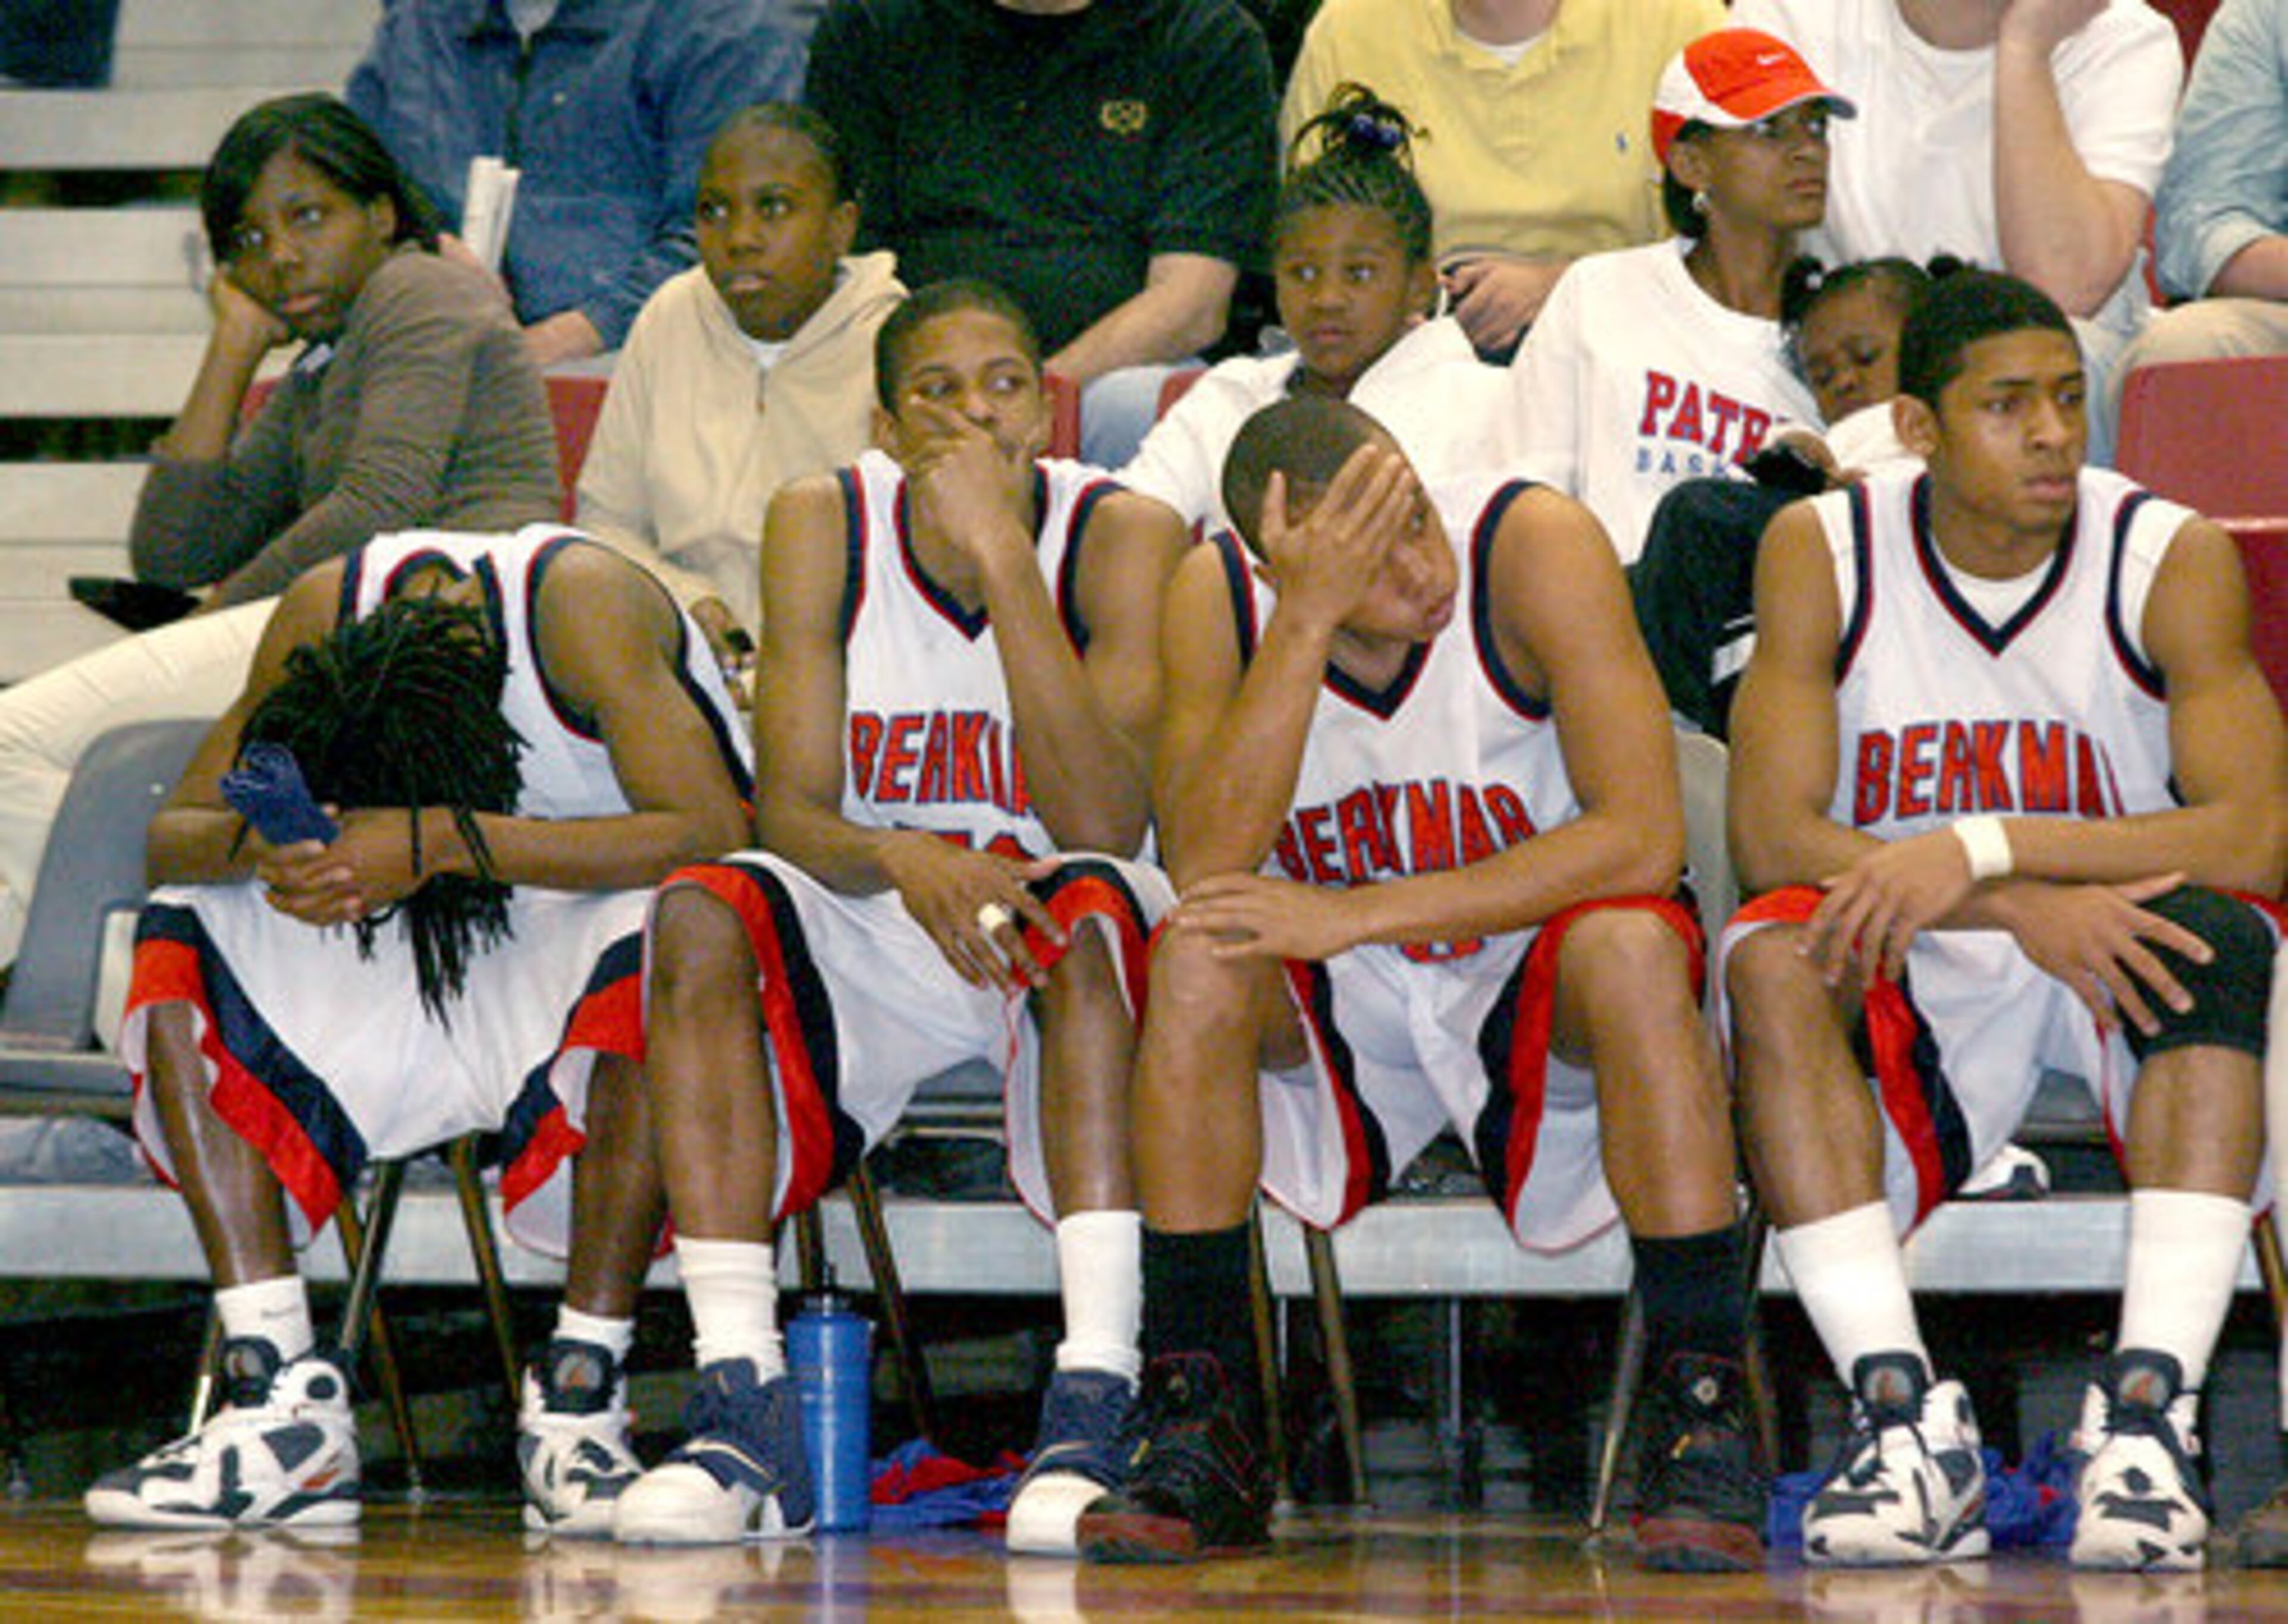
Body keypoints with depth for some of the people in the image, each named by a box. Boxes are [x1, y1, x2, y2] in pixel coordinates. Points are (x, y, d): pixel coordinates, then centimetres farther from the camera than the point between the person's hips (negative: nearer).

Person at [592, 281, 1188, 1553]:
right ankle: (744, 1412, -29)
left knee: (1091, 907, -35)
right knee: (701, 917, -26)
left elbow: (1105, 823, -25)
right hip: (872, 932, 2)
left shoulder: (1123, 536, -13)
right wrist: (897, 859, -33)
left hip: (1057, 954, -2)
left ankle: (1097, 1412, -40)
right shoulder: (824, 528, -6)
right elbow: (793, 814, -9)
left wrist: (1001, 555, -30)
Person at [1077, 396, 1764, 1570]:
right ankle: (1200, 1434, -21)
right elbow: (1203, 874, -25)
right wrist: (1309, 622, -34)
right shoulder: (1219, 596, -14)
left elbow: (1643, 838, -27)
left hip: (1542, 988, -2)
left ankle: (1703, 1421, -30)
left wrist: (1357, 915, -29)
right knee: (1198, 958, -27)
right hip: (1337, 1019, 2)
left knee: (1632, 944, -33)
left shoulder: (1532, 544, -21)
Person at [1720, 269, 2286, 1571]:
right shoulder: (1823, 554, -6)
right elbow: (1770, 835, -16)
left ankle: (2150, 1407, -39)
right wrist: (2025, 911, -28)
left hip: (2125, 980, -1)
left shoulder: (2173, 559, -9)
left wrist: (1985, 849, -31)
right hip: (1916, 993, 1)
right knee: (1774, 958, -29)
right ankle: (1905, 1411, -34)